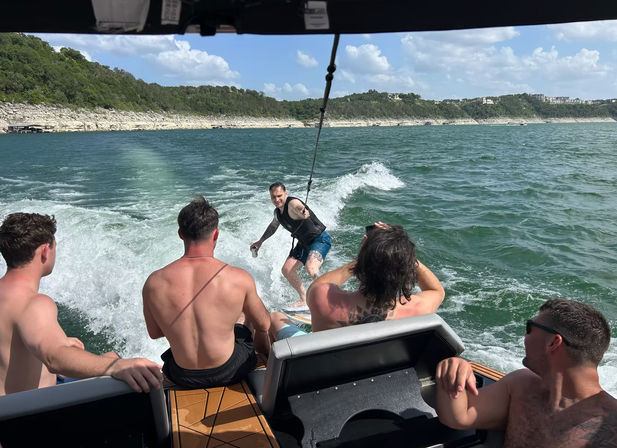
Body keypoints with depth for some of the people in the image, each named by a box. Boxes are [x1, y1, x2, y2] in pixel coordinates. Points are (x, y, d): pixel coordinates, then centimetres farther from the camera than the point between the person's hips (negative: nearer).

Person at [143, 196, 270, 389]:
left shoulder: (154, 283, -15)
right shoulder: (239, 278, -20)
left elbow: (154, 333, 2)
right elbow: (263, 325, -3)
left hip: (182, 378, 2)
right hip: (229, 373, -2)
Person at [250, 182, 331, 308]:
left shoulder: (292, 203, -22)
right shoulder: (277, 211, 5)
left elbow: (299, 207, -47)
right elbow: (273, 226, 27)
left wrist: (303, 212, -71)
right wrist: (260, 241, 33)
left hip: (320, 239, -9)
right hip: (304, 243, 9)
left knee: (310, 267, -33)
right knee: (287, 270, 4)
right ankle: (304, 300, 18)